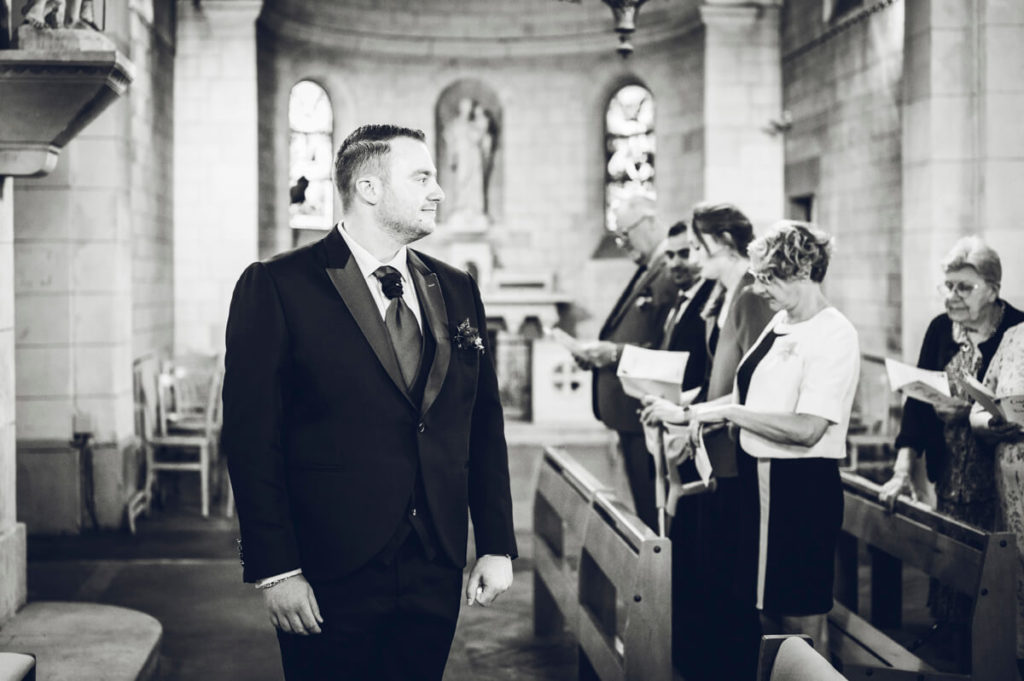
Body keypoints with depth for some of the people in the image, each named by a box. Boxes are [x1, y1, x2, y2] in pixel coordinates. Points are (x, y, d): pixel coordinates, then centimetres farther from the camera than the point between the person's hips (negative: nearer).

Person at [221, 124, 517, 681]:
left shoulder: (456, 291, 10)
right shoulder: (277, 287, -6)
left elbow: (484, 427, 13)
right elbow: (252, 439, -10)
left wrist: (497, 546, 8)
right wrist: (275, 570, -14)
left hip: (435, 580, 5)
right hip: (329, 585, -5)